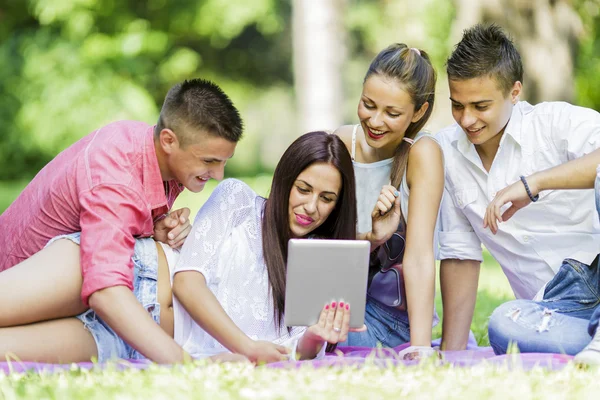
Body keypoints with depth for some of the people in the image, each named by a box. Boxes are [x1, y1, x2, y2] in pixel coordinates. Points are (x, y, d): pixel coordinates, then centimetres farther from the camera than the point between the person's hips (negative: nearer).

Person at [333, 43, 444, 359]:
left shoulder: (422, 153, -16)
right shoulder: (342, 142, -3)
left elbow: (419, 256, -23)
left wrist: (419, 348, -31)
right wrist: (372, 238, -25)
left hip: (394, 318, -5)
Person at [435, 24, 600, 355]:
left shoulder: (558, 122, -6)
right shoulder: (445, 151, 8)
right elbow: (460, 255, 11)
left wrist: (533, 183, -31)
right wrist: (451, 353, 4)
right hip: (556, 307, 4)